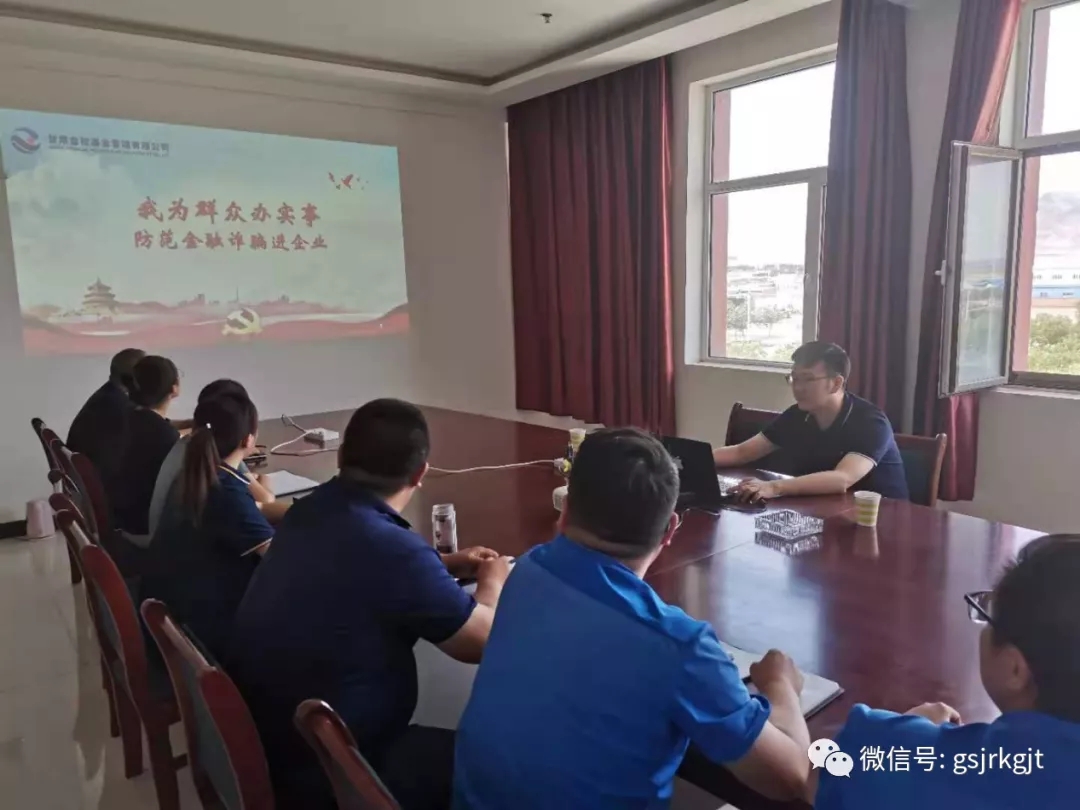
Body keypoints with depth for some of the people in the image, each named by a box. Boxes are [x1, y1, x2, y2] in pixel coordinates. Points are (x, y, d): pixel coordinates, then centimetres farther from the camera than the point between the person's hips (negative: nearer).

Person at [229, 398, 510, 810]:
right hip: (322, 773, -8)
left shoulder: (310, 510, -4)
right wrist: (493, 582, 6)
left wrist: (446, 564, 18)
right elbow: (486, 643, -14)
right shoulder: (396, 549, -29)